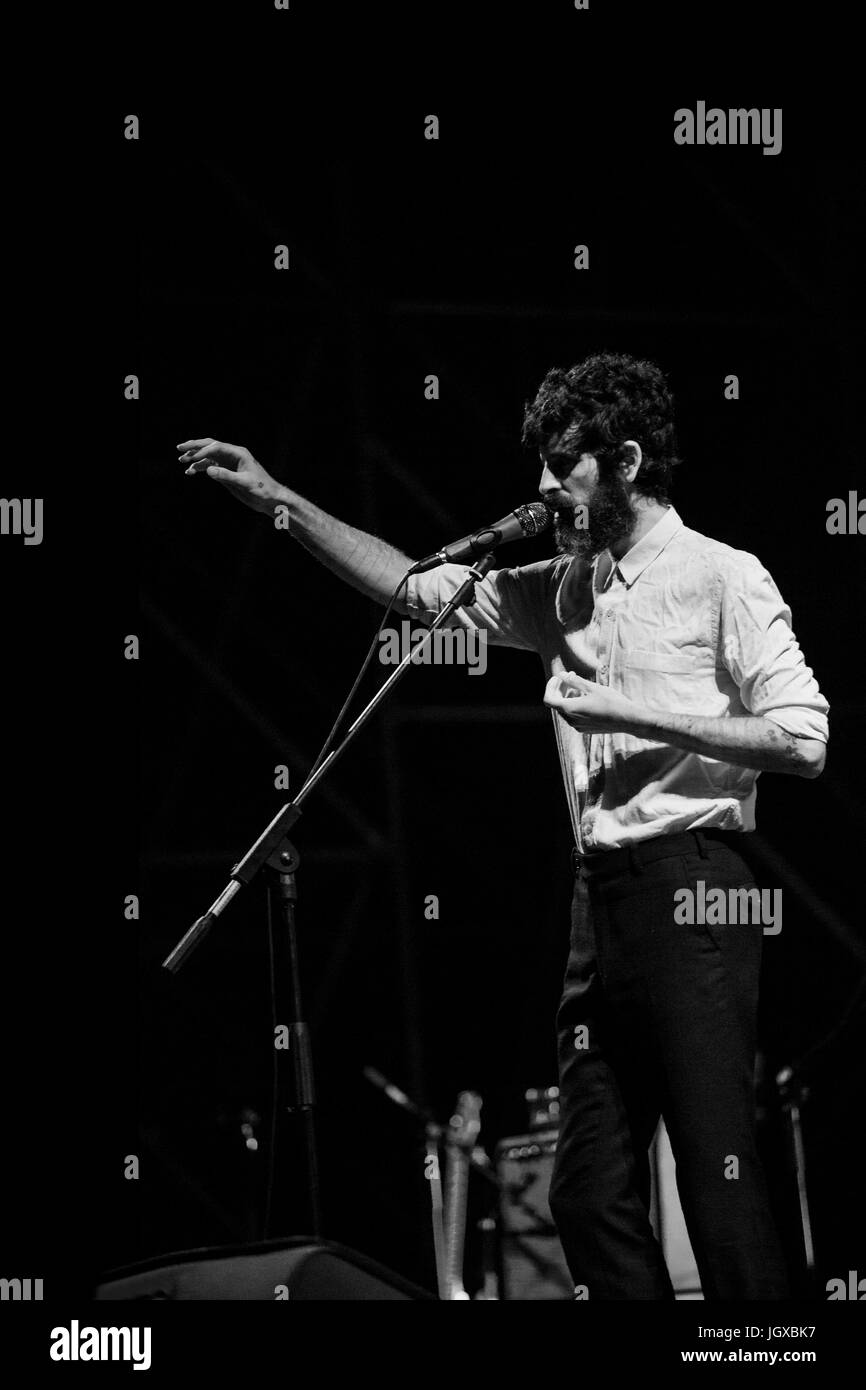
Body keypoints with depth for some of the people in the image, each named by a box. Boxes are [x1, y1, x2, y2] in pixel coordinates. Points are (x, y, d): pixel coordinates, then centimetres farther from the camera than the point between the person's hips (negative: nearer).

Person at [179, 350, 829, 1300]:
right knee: (589, 1192, 6)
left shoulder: (721, 578, -3)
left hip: (689, 893, -8)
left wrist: (640, 714, -12)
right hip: (601, 893, 8)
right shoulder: (563, 588, 18)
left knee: (718, 1178, -11)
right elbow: (414, 586, 22)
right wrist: (278, 500, 16)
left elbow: (801, 739, -10)